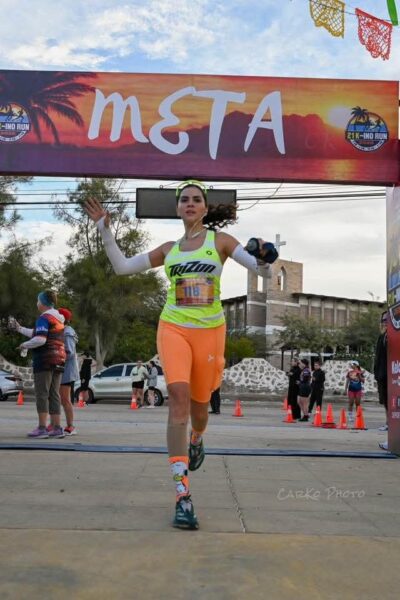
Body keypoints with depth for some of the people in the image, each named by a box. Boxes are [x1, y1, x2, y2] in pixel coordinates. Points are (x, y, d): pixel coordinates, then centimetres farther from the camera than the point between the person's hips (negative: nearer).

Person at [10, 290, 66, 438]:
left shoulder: (44, 318, -10)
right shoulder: (58, 318, 18)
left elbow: (40, 339, -21)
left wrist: (25, 345, -7)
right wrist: (20, 328, 32)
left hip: (45, 360, -8)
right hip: (58, 361, 8)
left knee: (42, 394, -6)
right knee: (54, 394, 8)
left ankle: (42, 428, -8)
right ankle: (57, 428, 7)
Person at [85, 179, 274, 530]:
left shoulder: (220, 241, 4)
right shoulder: (169, 249, 11)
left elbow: (260, 269, -5)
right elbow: (123, 267, 15)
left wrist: (263, 260, -28)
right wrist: (105, 229, 9)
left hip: (209, 331, 0)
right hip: (173, 328, 1)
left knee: (198, 405, 11)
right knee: (178, 397, -19)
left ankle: (196, 442, 51)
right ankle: (183, 496, -20)